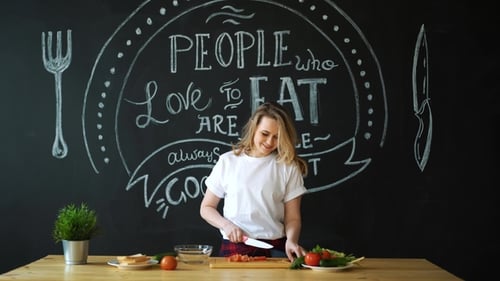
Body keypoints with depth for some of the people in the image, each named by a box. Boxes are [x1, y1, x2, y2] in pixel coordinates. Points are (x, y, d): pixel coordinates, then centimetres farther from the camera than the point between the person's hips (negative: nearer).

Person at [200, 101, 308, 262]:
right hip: (234, 247, 1)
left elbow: (292, 217, 6)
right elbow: (206, 208, 13)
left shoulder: (288, 166, 7)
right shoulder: (228, 161, 8)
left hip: (274, 248, 0)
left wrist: (291, 240, -14)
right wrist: (226, 225, -5)